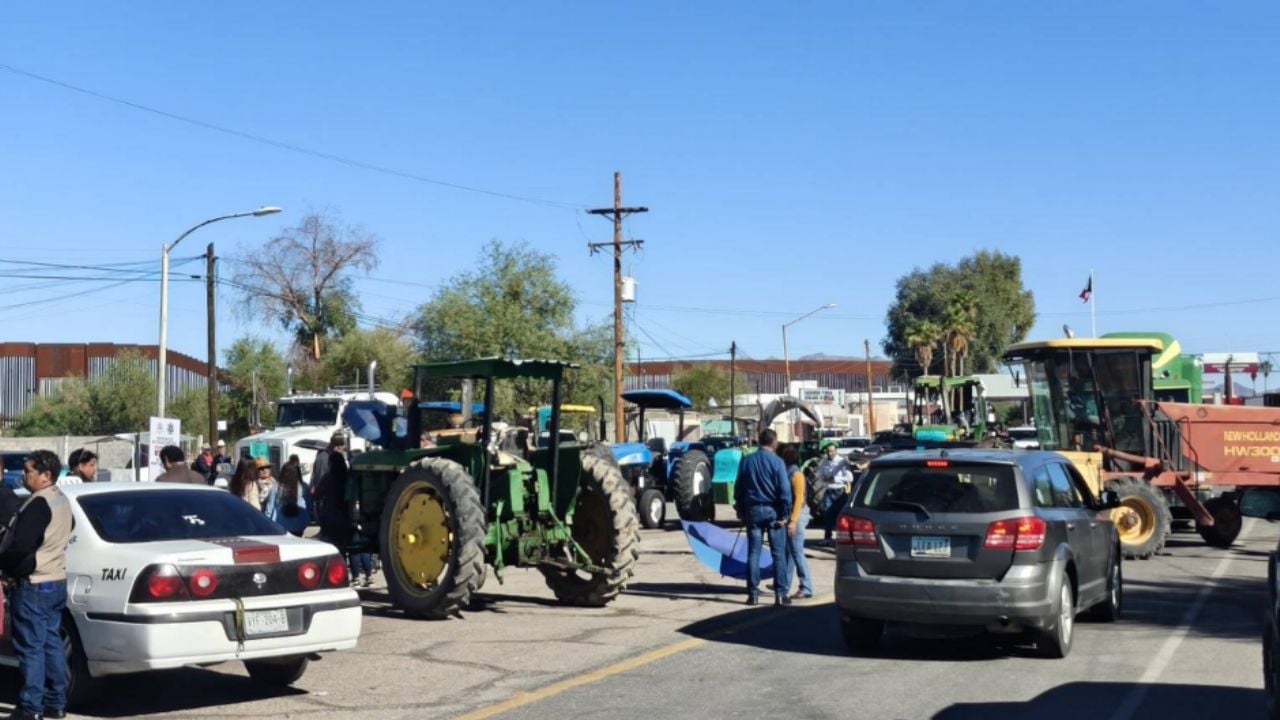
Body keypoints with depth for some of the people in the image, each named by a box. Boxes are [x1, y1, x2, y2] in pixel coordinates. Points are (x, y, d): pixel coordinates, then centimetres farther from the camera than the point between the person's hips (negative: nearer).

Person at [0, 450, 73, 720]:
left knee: (30, 647, -4)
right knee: (51, 642, 14)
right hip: (56, 581, 10)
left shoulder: (38, 505, -20)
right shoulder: (61, 501, 11)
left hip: (33, 586, -10)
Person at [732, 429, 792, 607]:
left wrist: (741, 511, 15)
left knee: (753, 553, 7)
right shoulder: (777, 461, -8)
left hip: (753, 510, 3)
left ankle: (753, 594, 6)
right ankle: (780, 594, 0)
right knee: (778, 553, 2)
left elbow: (738, 488, 9)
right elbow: (784, 490, -13)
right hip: (772, 511, -3)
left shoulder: (746, 461, 5)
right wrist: (784, 513, -7)